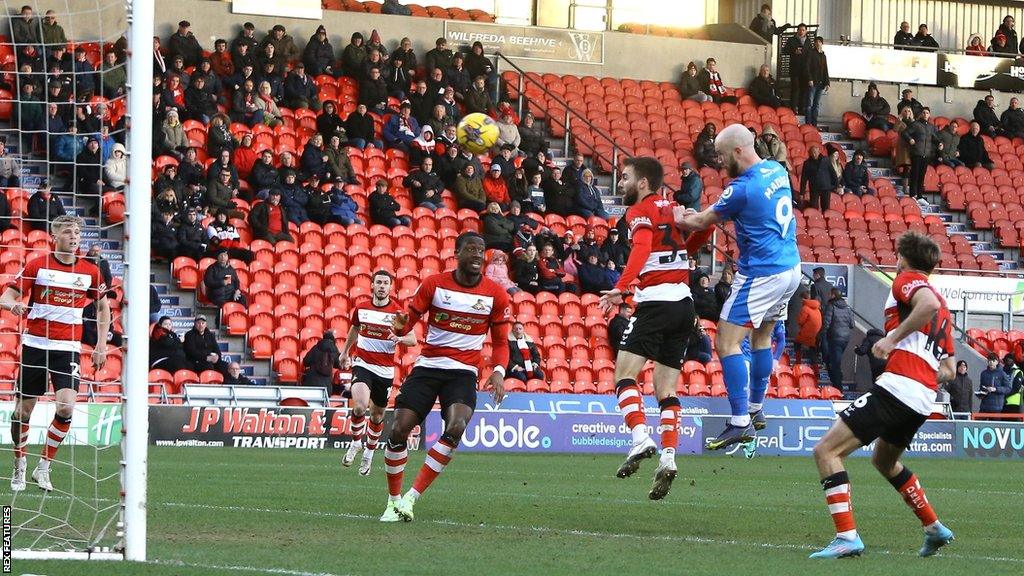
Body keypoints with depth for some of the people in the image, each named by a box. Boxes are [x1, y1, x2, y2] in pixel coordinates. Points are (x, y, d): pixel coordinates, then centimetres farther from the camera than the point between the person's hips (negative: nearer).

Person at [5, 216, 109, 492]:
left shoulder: (90, 271, 3)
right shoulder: (36, 265, -3)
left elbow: (103, 306, 17)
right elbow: (6, 297, -5)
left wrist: (101, 345, 10)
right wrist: (14, 305, -29)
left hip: (68, 348, 1)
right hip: (35, 344, -1)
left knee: (66, 408, -16)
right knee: (23, 411, 3)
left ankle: (43, 467, -1)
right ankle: (20, 466, 25)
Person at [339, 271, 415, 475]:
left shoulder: (398, 312, -5)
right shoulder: (361, 308, 2)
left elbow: (413, 339, -6)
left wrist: (400, 338, -28)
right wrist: (345, 352, 32)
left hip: (385, 370, 0)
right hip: (362, 364, 0)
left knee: (377, 416, 12)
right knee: (359, 407, -24)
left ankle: (369, 454, 33)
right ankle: (356, 443, 1)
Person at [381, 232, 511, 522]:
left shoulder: (496, 295, -1)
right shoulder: (434, 284, -2)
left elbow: (500, 342, 7)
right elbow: (410, 318, 4)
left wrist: (498, 372, -11)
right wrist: (401, 325, -21)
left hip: (464, 372, -1)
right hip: (427, 365, 1)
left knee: (456, 428, -27)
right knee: (398, 431, -7)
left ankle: (412, 496, -20)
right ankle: (394, 500, 13)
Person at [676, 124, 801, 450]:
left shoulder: (743, 188, -21)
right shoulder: (777, 171, 6)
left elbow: (702, 222, -6)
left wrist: (679, 219, 13)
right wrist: (696, 216, 14)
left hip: (761, 274, -9)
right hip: (790, 268, 9)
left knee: (727, 343, -6)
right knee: (762, 337, 22)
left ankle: (740, 422, -11)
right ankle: (755, 410, 31)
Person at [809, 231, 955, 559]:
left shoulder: (907, 279, 3)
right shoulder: (943, 308, 28)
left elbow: (929, 303, -22)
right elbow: (949, 370, 25)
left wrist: (893, 337, -17)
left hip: (897, 385, -9)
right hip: (924, 399, 9)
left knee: (826, 451, -10)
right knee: (884, 461, 34)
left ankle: (847, 537, -23)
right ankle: (934, 529, 32)